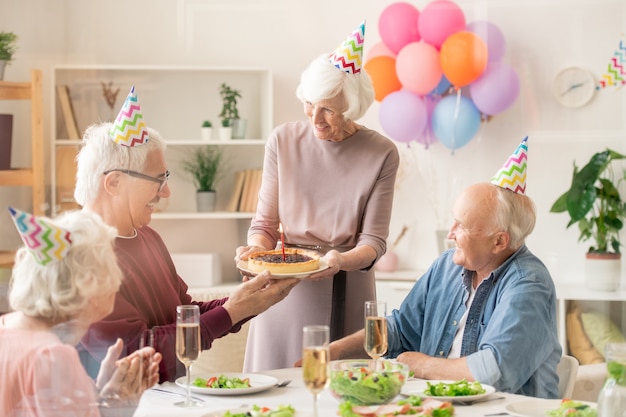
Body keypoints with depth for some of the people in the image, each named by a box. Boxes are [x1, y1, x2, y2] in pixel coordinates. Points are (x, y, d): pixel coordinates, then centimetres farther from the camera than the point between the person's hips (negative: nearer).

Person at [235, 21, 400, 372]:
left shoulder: (381, 154, -4)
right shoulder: (283, 141, 1)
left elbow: (374, 240, -4)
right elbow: (265, 223, 6)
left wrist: (341, 260, -24)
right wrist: (256, 248, -15)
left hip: (346, 294, -1)